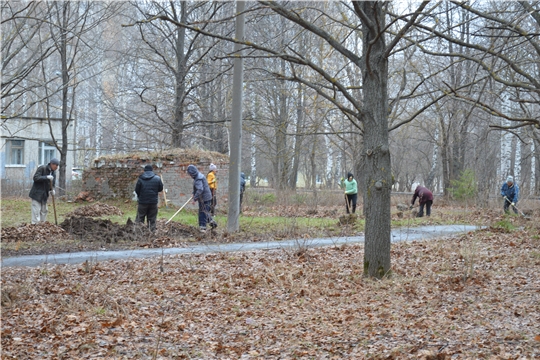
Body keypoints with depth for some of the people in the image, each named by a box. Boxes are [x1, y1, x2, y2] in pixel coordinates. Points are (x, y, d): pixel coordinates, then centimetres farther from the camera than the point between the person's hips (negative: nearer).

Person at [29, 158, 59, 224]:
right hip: (37, 193, -8)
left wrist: (52, 190, -10)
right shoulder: (42, 168, -12)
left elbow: (53, 184, 13)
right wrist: (46, 177, -28)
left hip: (44, 195, 8)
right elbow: (35, 178, -20)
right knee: (36, 210, -11)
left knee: (44, 210, 11)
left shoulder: (53, 174, 9)